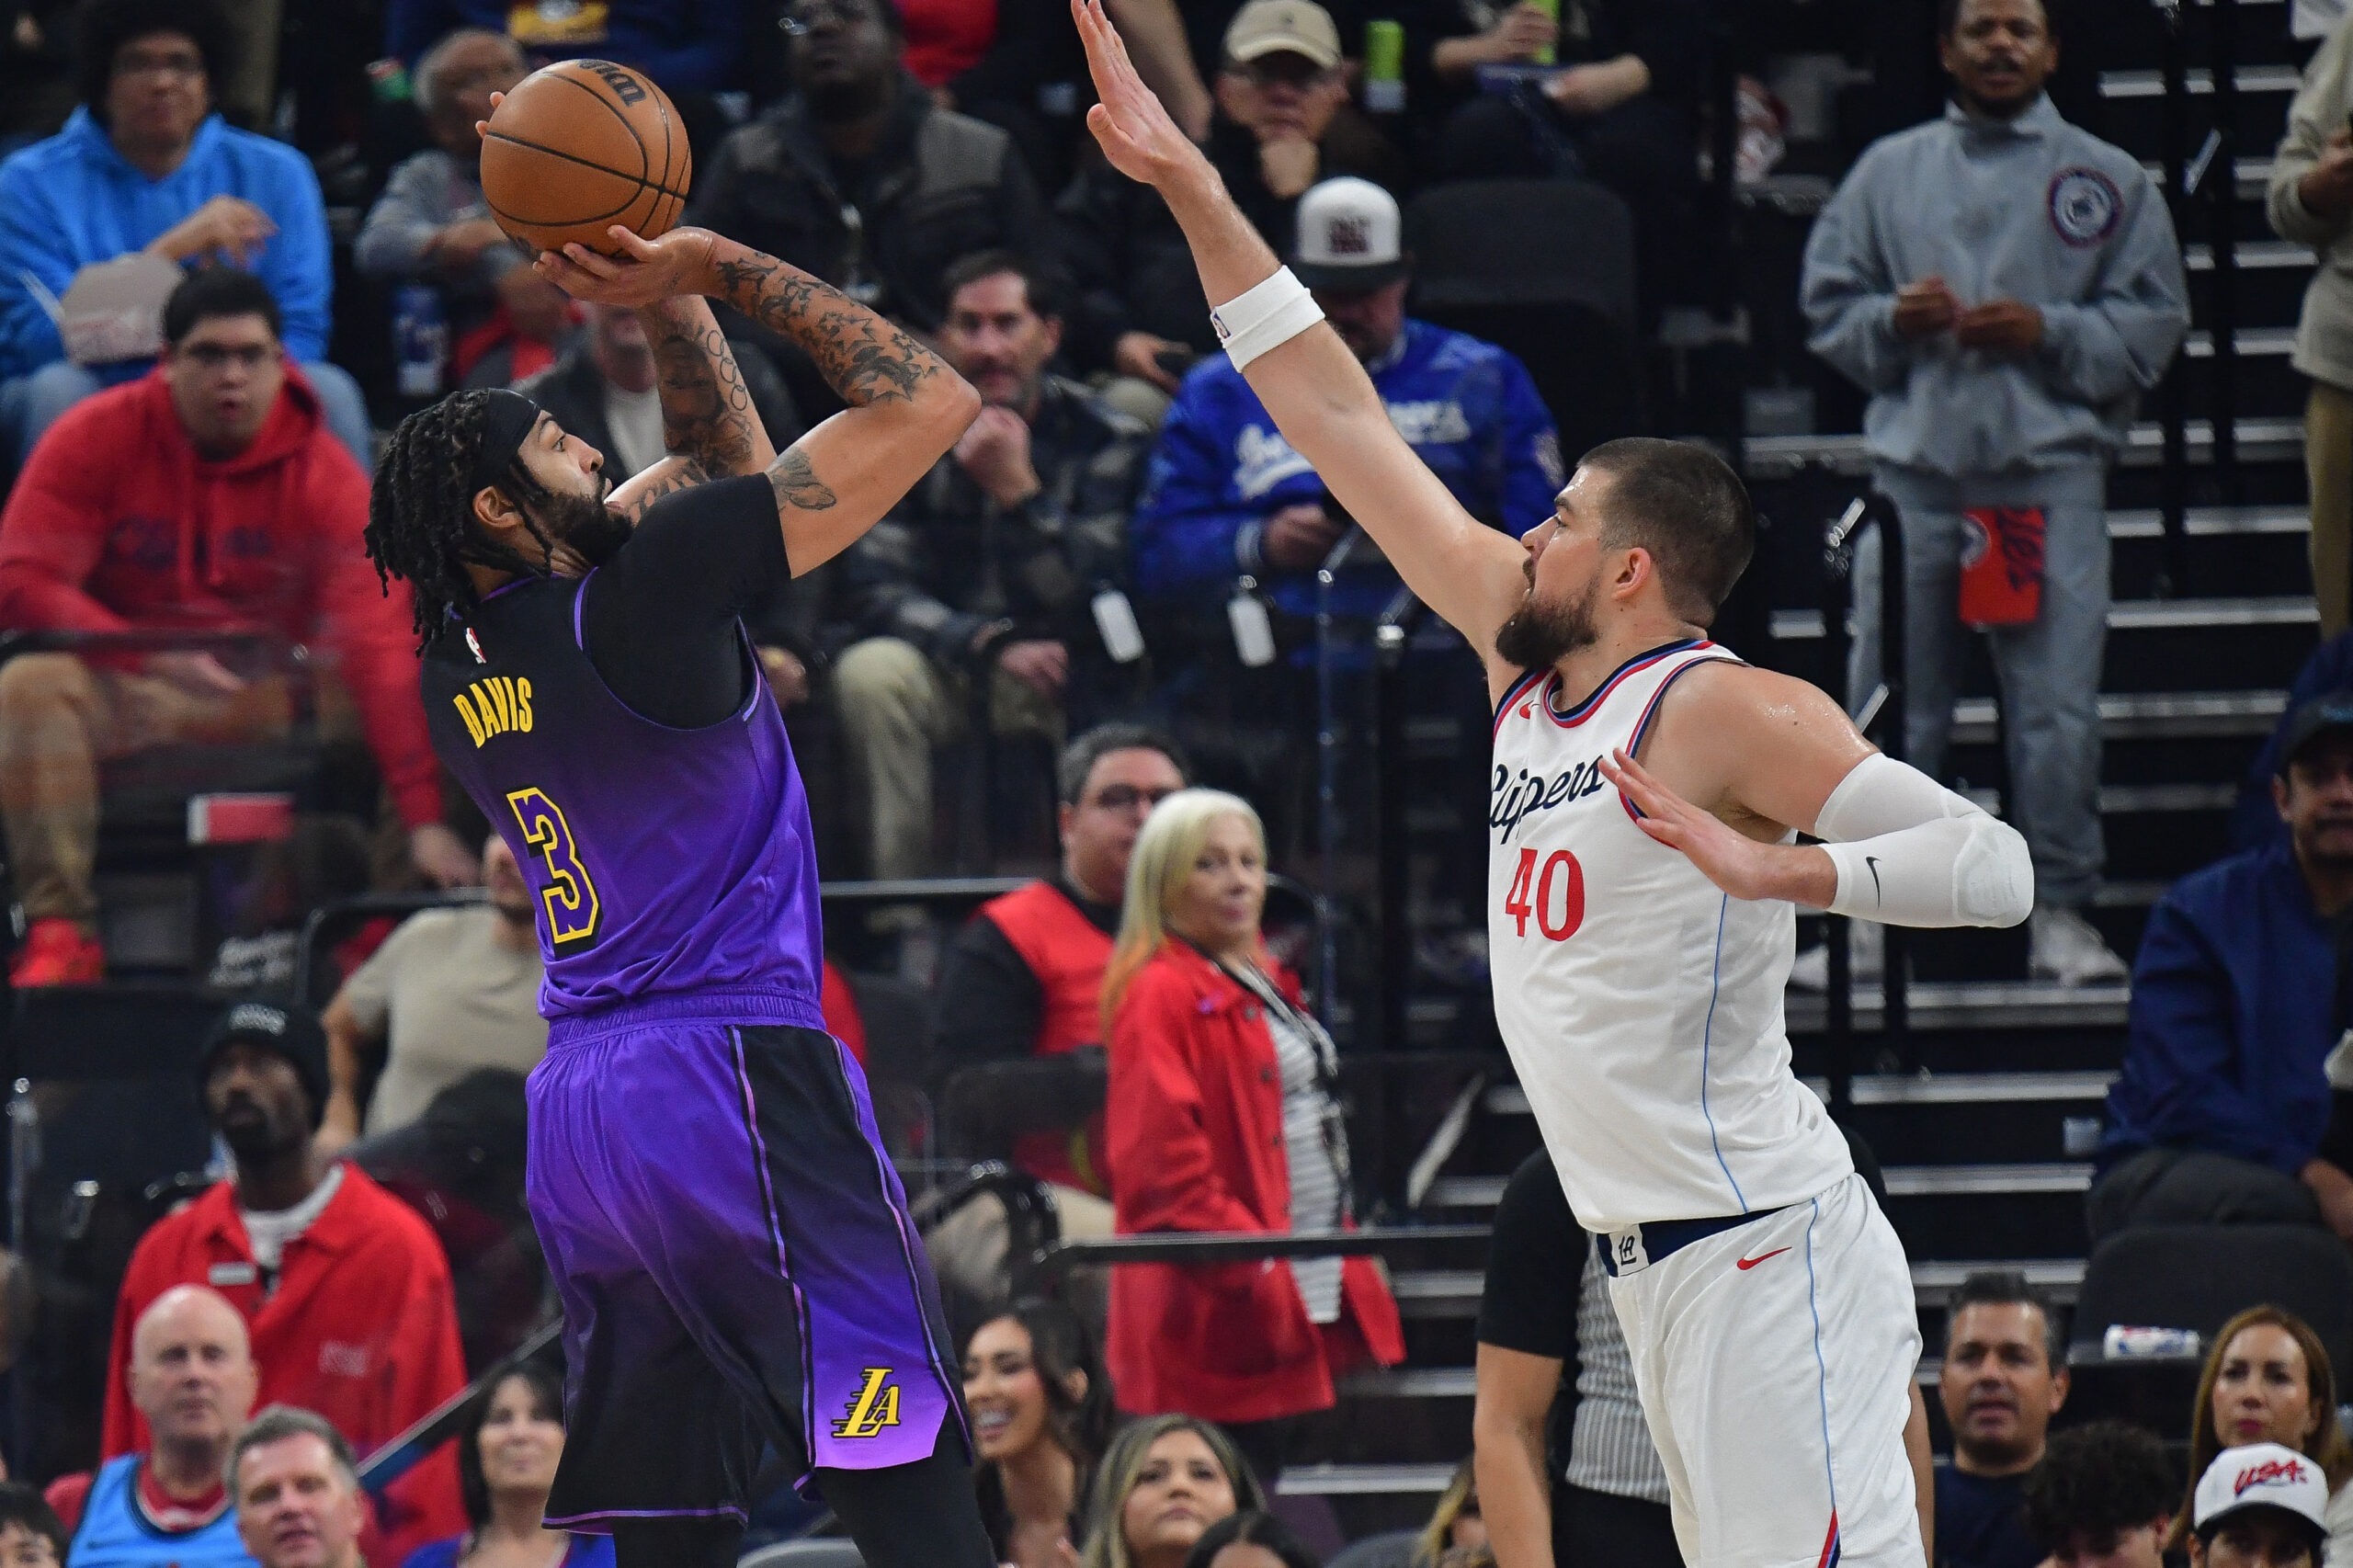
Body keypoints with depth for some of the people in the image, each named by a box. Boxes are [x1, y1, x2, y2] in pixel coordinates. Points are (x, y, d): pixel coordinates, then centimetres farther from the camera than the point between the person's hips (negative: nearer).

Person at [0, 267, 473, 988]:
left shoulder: (323, 474, -10)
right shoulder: (98, 440, -9)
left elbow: (377, 644, -20)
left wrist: (424, 820, -30)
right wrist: (154, 656, -30)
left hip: (267, 696, 1)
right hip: (123, 695, -1)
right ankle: (59, 930, -32)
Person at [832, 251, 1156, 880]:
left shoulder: (1108, 443, -4)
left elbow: (1100, 604, -14)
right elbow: (875, 590, -8)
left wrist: (1019, 489, -24)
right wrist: (991, 645, -23)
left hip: (1061, 682, -2)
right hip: (944, 660, 2)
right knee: (870, 674, -30)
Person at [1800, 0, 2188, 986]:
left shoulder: (2108, 181, 8)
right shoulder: (1890, 172, 14)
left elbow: (2153, 321, 5)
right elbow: (1826, 303, 14)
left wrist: (2047, 333, -9)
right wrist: (1893, 321, -6)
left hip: (2052, 468, -2)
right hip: (1914, 463, 2)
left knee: (2056, 701, -6)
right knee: (1892, 707, 2)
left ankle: (2060, 911, 1)